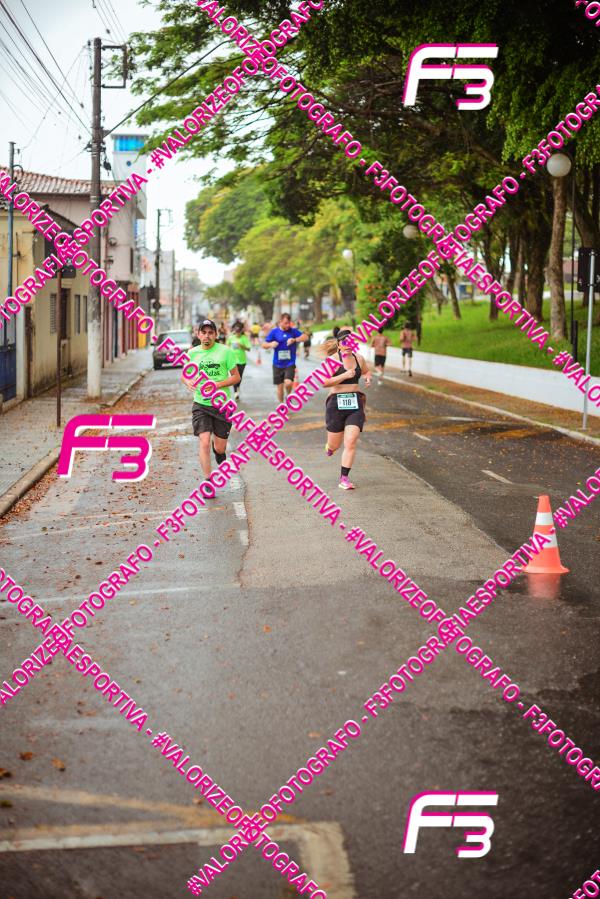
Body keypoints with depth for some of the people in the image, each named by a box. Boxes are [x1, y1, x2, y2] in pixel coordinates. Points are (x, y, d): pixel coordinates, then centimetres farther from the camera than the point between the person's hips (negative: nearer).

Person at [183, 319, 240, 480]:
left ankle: (218, 450, 46)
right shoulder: (192, 353, 4)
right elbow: (184, 374, 17)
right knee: (204, 442, -14)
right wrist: (188, 381, -8)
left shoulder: (225, 351, -4)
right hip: (200, 405, 1)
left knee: (220, 448, 7)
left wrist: (218, 385, -17)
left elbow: (236, 377, -1)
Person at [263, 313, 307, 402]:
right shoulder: (274, 331, -1)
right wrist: (271, 344, -22)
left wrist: (294, 340, -24)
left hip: (290, 363, -1)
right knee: (280, 387, 7)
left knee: (288, 383, -21)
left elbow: (305, 337, -9)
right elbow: (264, 345, 0)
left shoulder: (293, 331, 0)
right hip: (278, 364, 1)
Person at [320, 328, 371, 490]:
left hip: (355, 404, 3)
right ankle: (330, 446, 47)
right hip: (337, 403, -3)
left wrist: (368, 378, 6)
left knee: (351, 442, -11)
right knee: (335, 445, 7)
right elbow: (324, 382, -17)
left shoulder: (358, 358, 7)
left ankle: (344, 478, -4)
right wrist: (344, 375, -23)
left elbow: (366, 371, 28)